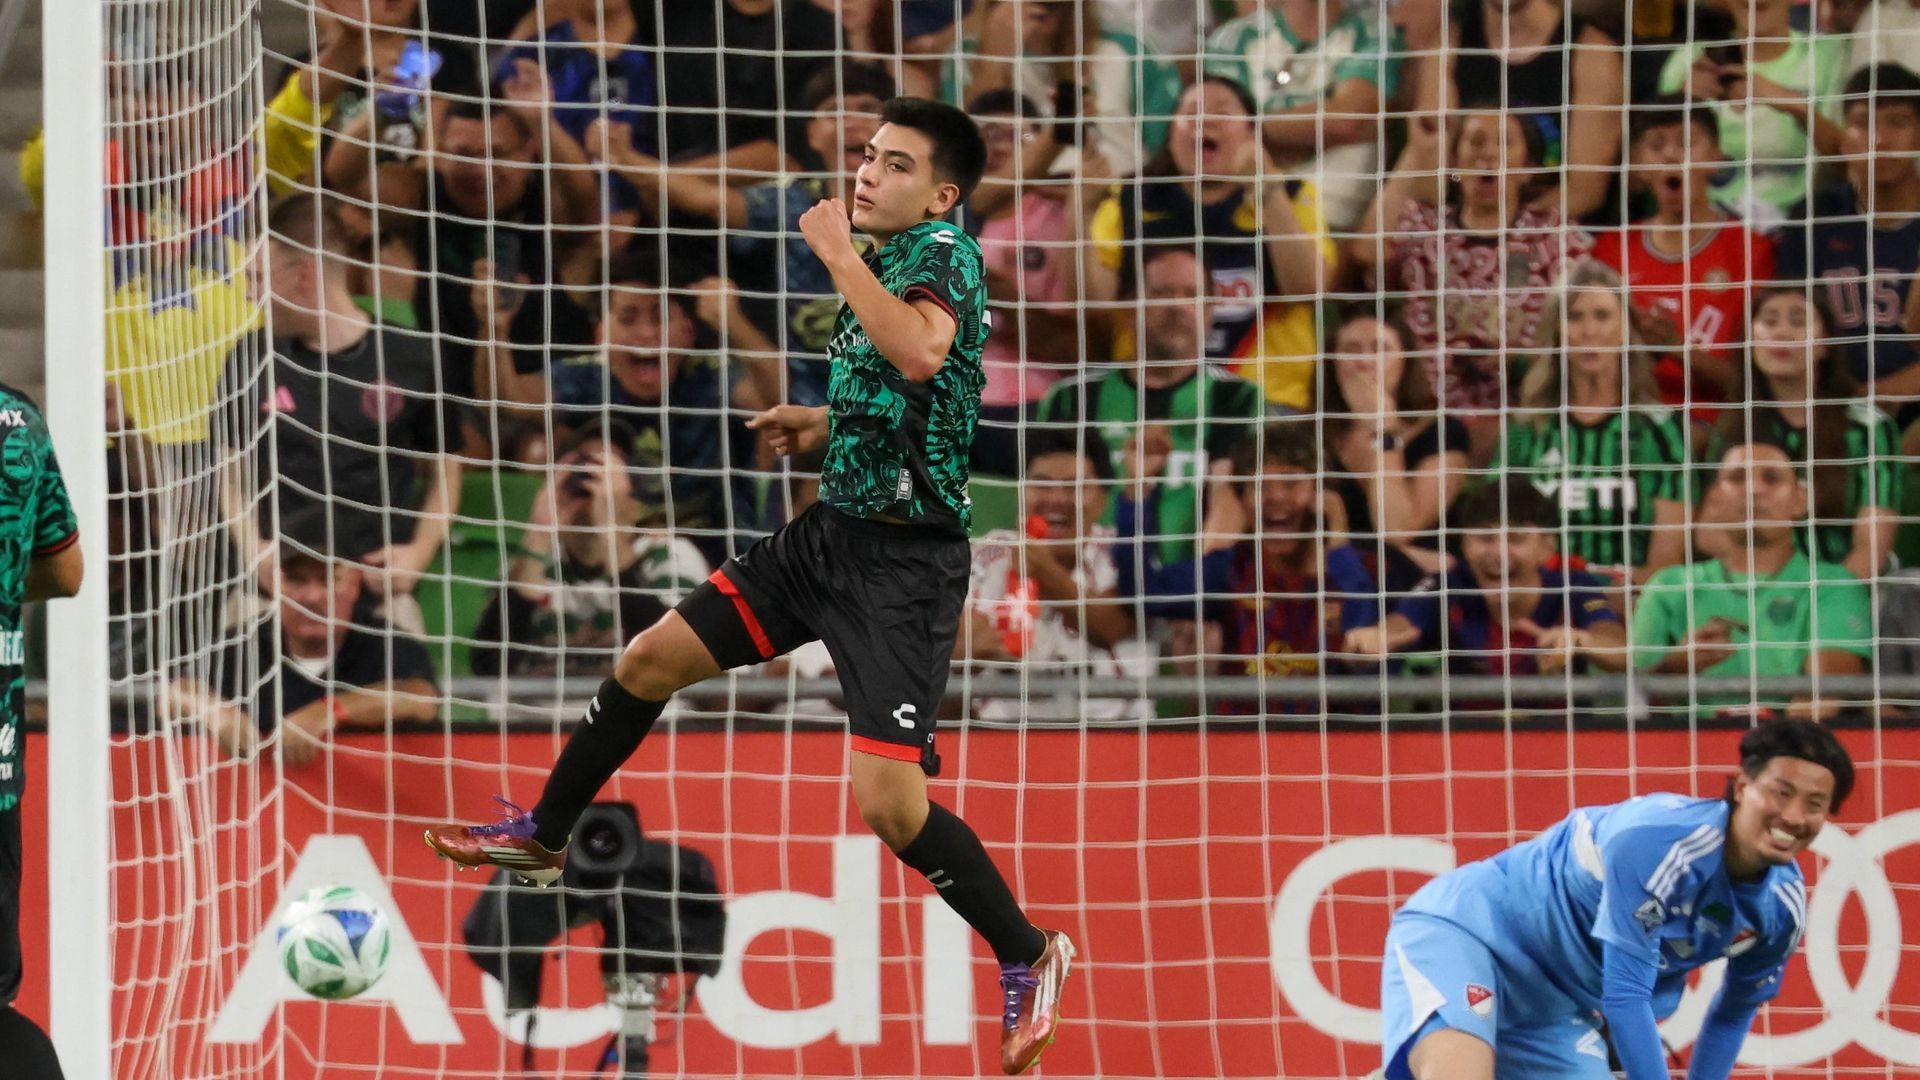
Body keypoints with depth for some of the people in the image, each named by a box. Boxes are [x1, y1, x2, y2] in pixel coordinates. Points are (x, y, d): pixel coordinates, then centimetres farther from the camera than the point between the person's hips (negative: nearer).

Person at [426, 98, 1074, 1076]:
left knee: (889, 803, -17)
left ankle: (1029, 957, 4)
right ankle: (543, 837, 37)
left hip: (903, 561, -9)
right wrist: (828, 423, 16)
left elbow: (923, 354, -40)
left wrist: (838, 253, -30)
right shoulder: (890, 260, 10)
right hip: (833, 531, 9)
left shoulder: (942, 251, -17)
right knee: (649, 662, 15)